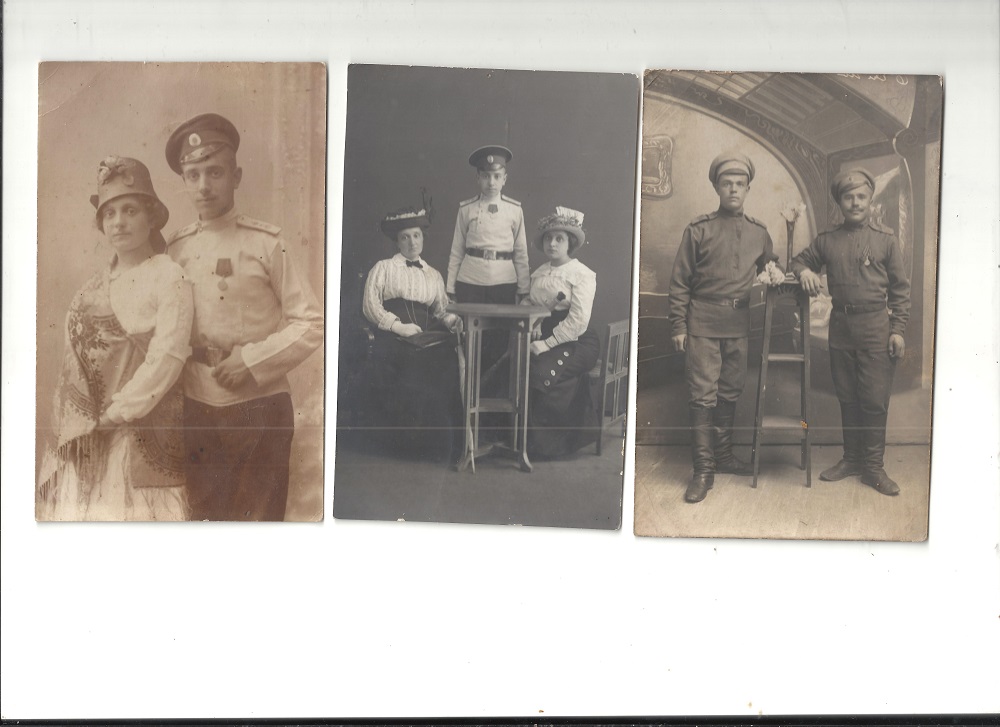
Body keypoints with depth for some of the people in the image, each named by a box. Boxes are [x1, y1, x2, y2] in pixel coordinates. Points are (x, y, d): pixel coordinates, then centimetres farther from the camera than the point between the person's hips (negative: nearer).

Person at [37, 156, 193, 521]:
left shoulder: (169, 277, -3)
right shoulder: (91, 289, 14)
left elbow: (168, 356, -12)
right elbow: (73, 362, 12)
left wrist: (116, 411, -10)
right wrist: (81, 418, -1)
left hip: (145, 432, -5)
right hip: (86, 437, 5)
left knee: (138, 513, -7)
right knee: (82, 512, 3)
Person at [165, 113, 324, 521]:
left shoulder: (267, 243, -5)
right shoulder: (175, 250, 6)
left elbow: (312, 325, -6)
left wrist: (251, 360, -14)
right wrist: (194, 348, -2)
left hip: (260, 408, -3)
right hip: (197, 407, 4)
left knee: (259, 516, 6)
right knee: (204, 514, 14)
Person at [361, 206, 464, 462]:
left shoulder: (434, 275, 28)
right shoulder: (384, 268, 15)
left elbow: (440, 311, 23)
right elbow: (370, 305, 3)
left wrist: (450, 320, 0)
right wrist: (397, 325, -10)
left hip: (430, 336, 3)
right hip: (394, 339, -3)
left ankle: (441, 445, -20)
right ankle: (406, 440, -20)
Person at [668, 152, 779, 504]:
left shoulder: (758, 232, 11)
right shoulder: (699, 229, 0)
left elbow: (770, 264, 29)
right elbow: (680, 282, 0)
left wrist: (772, 269, 4)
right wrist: (678, 325, -5)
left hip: (738, 325, 4)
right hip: (703, 324, -4)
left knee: (730, 392, 11)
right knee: (703, 394, -5)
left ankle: (723, 454, 25)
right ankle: (703, 469, -1)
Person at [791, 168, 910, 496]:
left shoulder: (886, 240, 1)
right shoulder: (827, 241, 8)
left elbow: (900, 289, 2)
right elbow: (800, 259, 22)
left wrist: (898, 330, -4)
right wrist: (804, 271, -2)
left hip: (876, 326, -3)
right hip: (841, 325, 3)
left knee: (875, 400, -2)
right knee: (847, 397, 11)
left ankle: (873, 466, 10)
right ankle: (851, 458, 24)